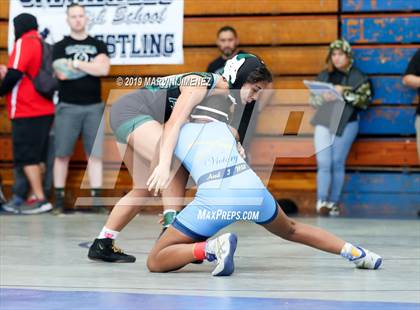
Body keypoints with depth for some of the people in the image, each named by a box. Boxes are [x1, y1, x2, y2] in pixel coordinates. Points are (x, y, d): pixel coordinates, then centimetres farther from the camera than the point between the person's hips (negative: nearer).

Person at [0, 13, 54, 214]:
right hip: (44, 110, 9)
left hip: (27, 113, -9)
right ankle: (34, 197, 11)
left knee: (26, 157, -7)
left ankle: (40, 200, -11)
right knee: (37, 157, 10)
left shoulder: (24, 42, -11)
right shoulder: (43, 44, 16)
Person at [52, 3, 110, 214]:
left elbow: (104, 69, -6)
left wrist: (75, 64, -8)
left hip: (94, 107, 2)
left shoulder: (98, 46, 12)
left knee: (95, 154, 0)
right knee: (62, 154, -2)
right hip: (67, 107, -2)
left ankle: (96, 199, 2)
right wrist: (90, 66, -4)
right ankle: (59, 199, 2)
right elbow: (62, 74, -10)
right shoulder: (60, 47, 6)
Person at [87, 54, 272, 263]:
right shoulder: (201, 84, -21)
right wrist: (164, 165, -42)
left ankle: (102, 245, 17)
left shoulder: (224, 97, 6)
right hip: (131, 110, -10)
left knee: (144, 189, 12)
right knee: (175, 166, -23)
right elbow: (174, 123, -32)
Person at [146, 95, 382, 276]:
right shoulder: (223, 127, 30)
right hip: (253, 189, 4)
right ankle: (355, 252, 22)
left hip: (214, 197, -4)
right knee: (292, 230, 36)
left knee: (155, 262, 5)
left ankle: (212, 248, -19)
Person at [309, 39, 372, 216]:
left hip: (346, 124, -2)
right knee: (323, 164, -8)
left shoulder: (358, 77, 3)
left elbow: (365, 101, -7)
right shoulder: (323, 76, 13)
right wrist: (323, 97, -10)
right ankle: (322, 202, -12)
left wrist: (344, 93, -18)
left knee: (337, 164, 3)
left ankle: (333, 202, 9)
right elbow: (312, 98, 12)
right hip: (324, 122, 2)